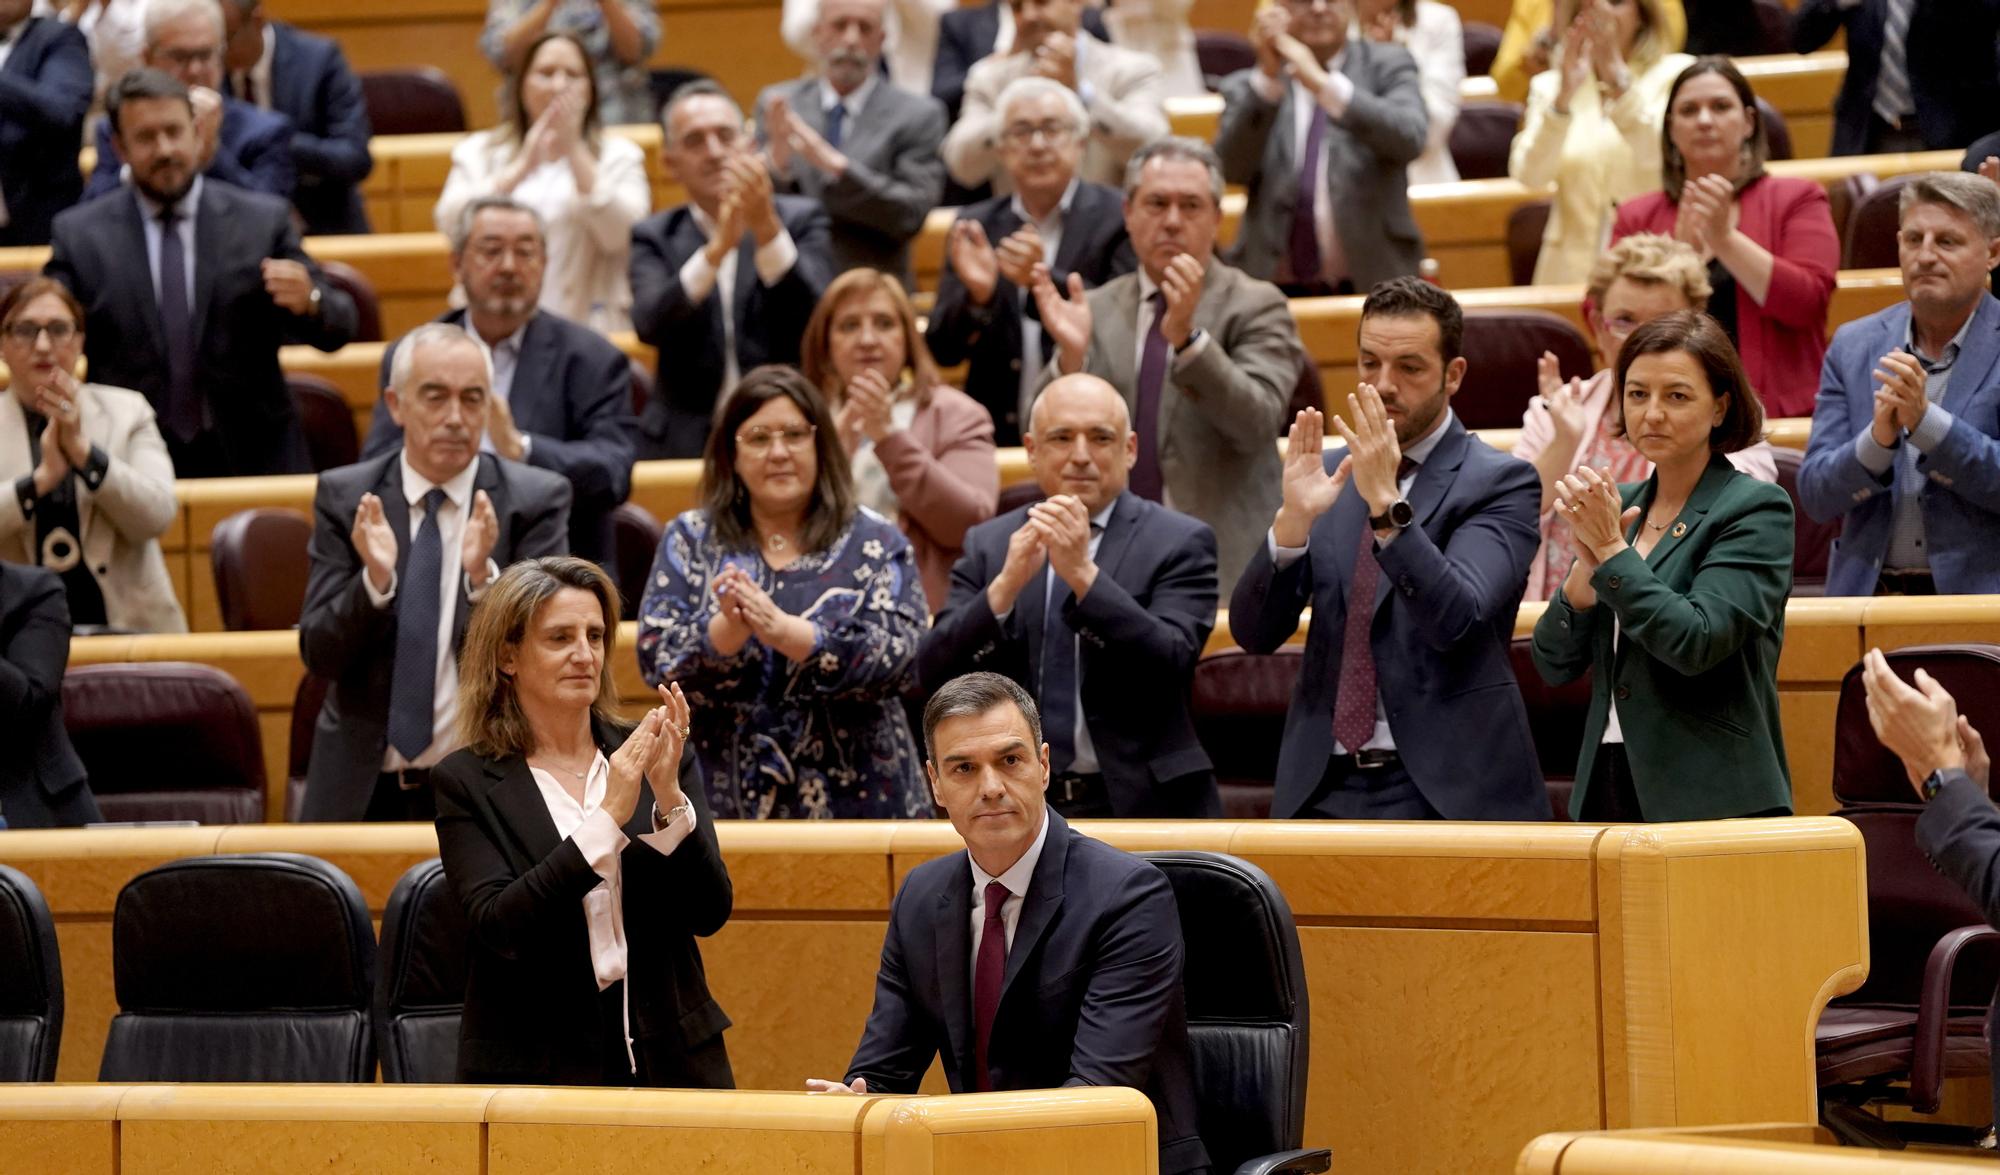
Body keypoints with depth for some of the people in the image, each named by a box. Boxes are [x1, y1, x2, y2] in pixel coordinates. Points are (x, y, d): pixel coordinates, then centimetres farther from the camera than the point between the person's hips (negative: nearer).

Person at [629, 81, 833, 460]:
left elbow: (817, 321, -8)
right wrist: (718, 247, -22)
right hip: (685, 443, 1)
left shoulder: (801, 220, 9)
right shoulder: (654, 238, 11)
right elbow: (651, 325, -8)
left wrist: (766, 227, -19)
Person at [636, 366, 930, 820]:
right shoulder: (690, 540, 7)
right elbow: (655, 658, -3)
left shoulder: (876, 543, 3)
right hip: (725, 798, 1)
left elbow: (898, 655, -11)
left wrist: (783, 629, -23)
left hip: (851, 798, -1)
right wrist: (728, 628, -22)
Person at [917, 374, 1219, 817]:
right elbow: (935, 673, -2)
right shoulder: (988, 545, 8)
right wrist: (1006, 585, -18)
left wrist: (1082, 573, -23)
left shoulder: (1179, 543, -1)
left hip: (1140, 807, -2)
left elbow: (1172, 666, -14)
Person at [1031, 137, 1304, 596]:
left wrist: (1187, 338, -26)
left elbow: (1258, 423, -13)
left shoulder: (1256, 307, 2)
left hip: (1224, 565, -3)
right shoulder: (1096, 311, 11)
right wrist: (1071, 357, -15)